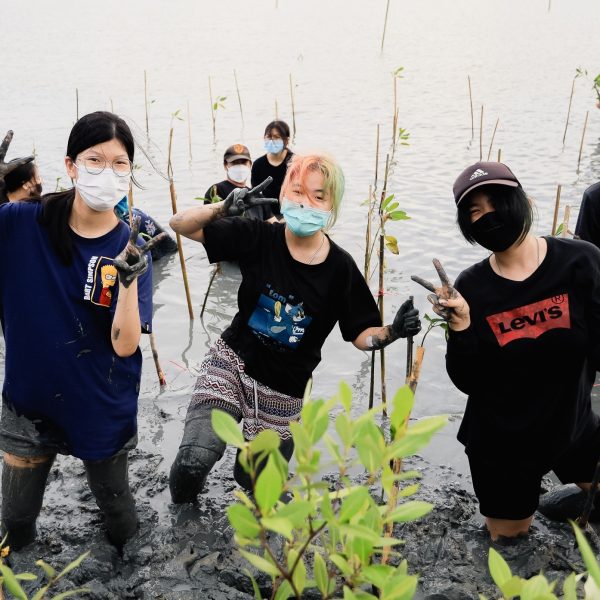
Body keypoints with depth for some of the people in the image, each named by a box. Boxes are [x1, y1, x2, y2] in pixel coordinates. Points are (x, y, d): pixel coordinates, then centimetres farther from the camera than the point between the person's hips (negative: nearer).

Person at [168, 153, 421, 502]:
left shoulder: (340, 267, -11)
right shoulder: (258, 238, -11)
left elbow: (361, 335, -5)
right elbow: (181, 225, -7)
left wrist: (392, 332, -26)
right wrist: (223, 208, -26)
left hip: (282, 392, 1)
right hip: (231, 361, 0)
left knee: (254, 481, 14)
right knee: (193, 461, -21)